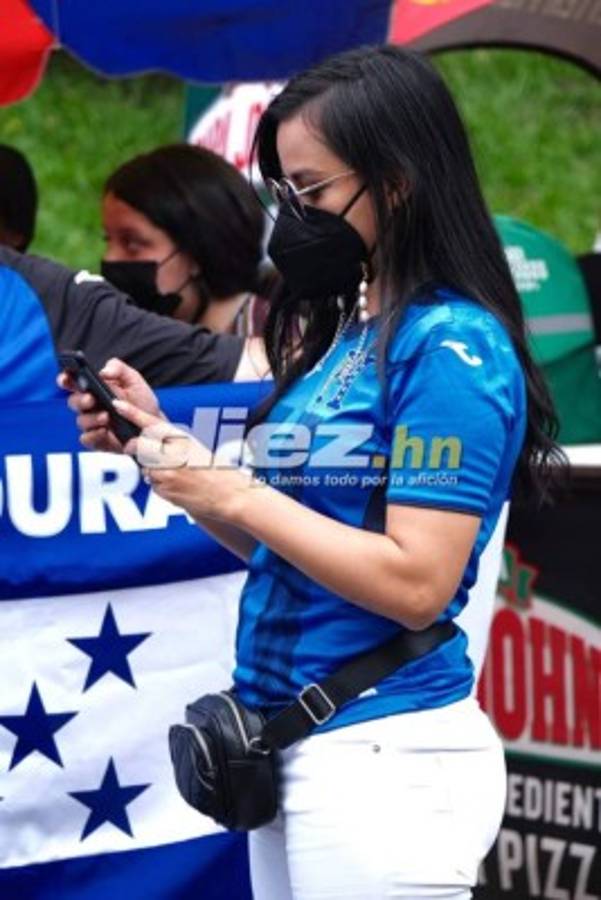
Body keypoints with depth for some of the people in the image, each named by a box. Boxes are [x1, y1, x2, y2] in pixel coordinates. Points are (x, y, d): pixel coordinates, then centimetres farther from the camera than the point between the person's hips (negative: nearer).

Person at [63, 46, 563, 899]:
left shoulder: (450, 348, -14)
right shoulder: (346, 332, 12)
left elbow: (415, 584, -20)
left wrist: (237, 495, -15)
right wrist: (163, 446, 4)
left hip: (383, 760, -9)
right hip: (295, 744, 9)